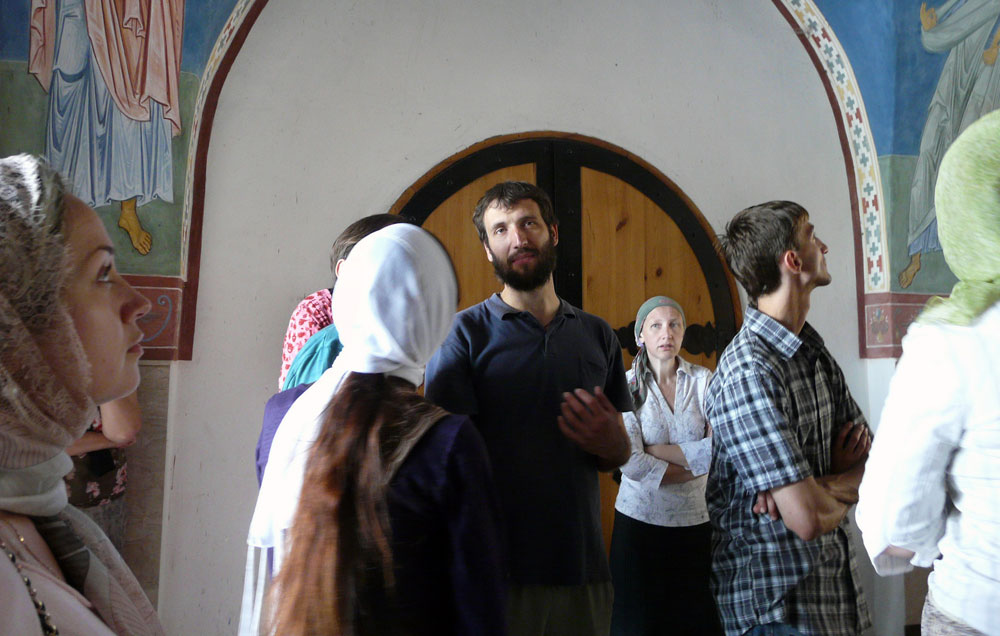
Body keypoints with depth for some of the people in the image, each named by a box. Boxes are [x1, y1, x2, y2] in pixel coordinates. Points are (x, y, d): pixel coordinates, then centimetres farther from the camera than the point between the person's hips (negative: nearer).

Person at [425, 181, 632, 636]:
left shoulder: (597, 335, 9)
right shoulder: (466, 332, -5)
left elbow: (618, 458, 15)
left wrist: (610, 443, -7)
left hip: (583, 566, 4)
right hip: (496, 569, -4)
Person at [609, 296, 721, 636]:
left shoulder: (704, 380, 1)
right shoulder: (626, 386, -4)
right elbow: (631, 464, -15)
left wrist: (655, 450, -12)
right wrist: (693, 467, -10)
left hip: (698, 519, 2)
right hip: (640, 519, -1)